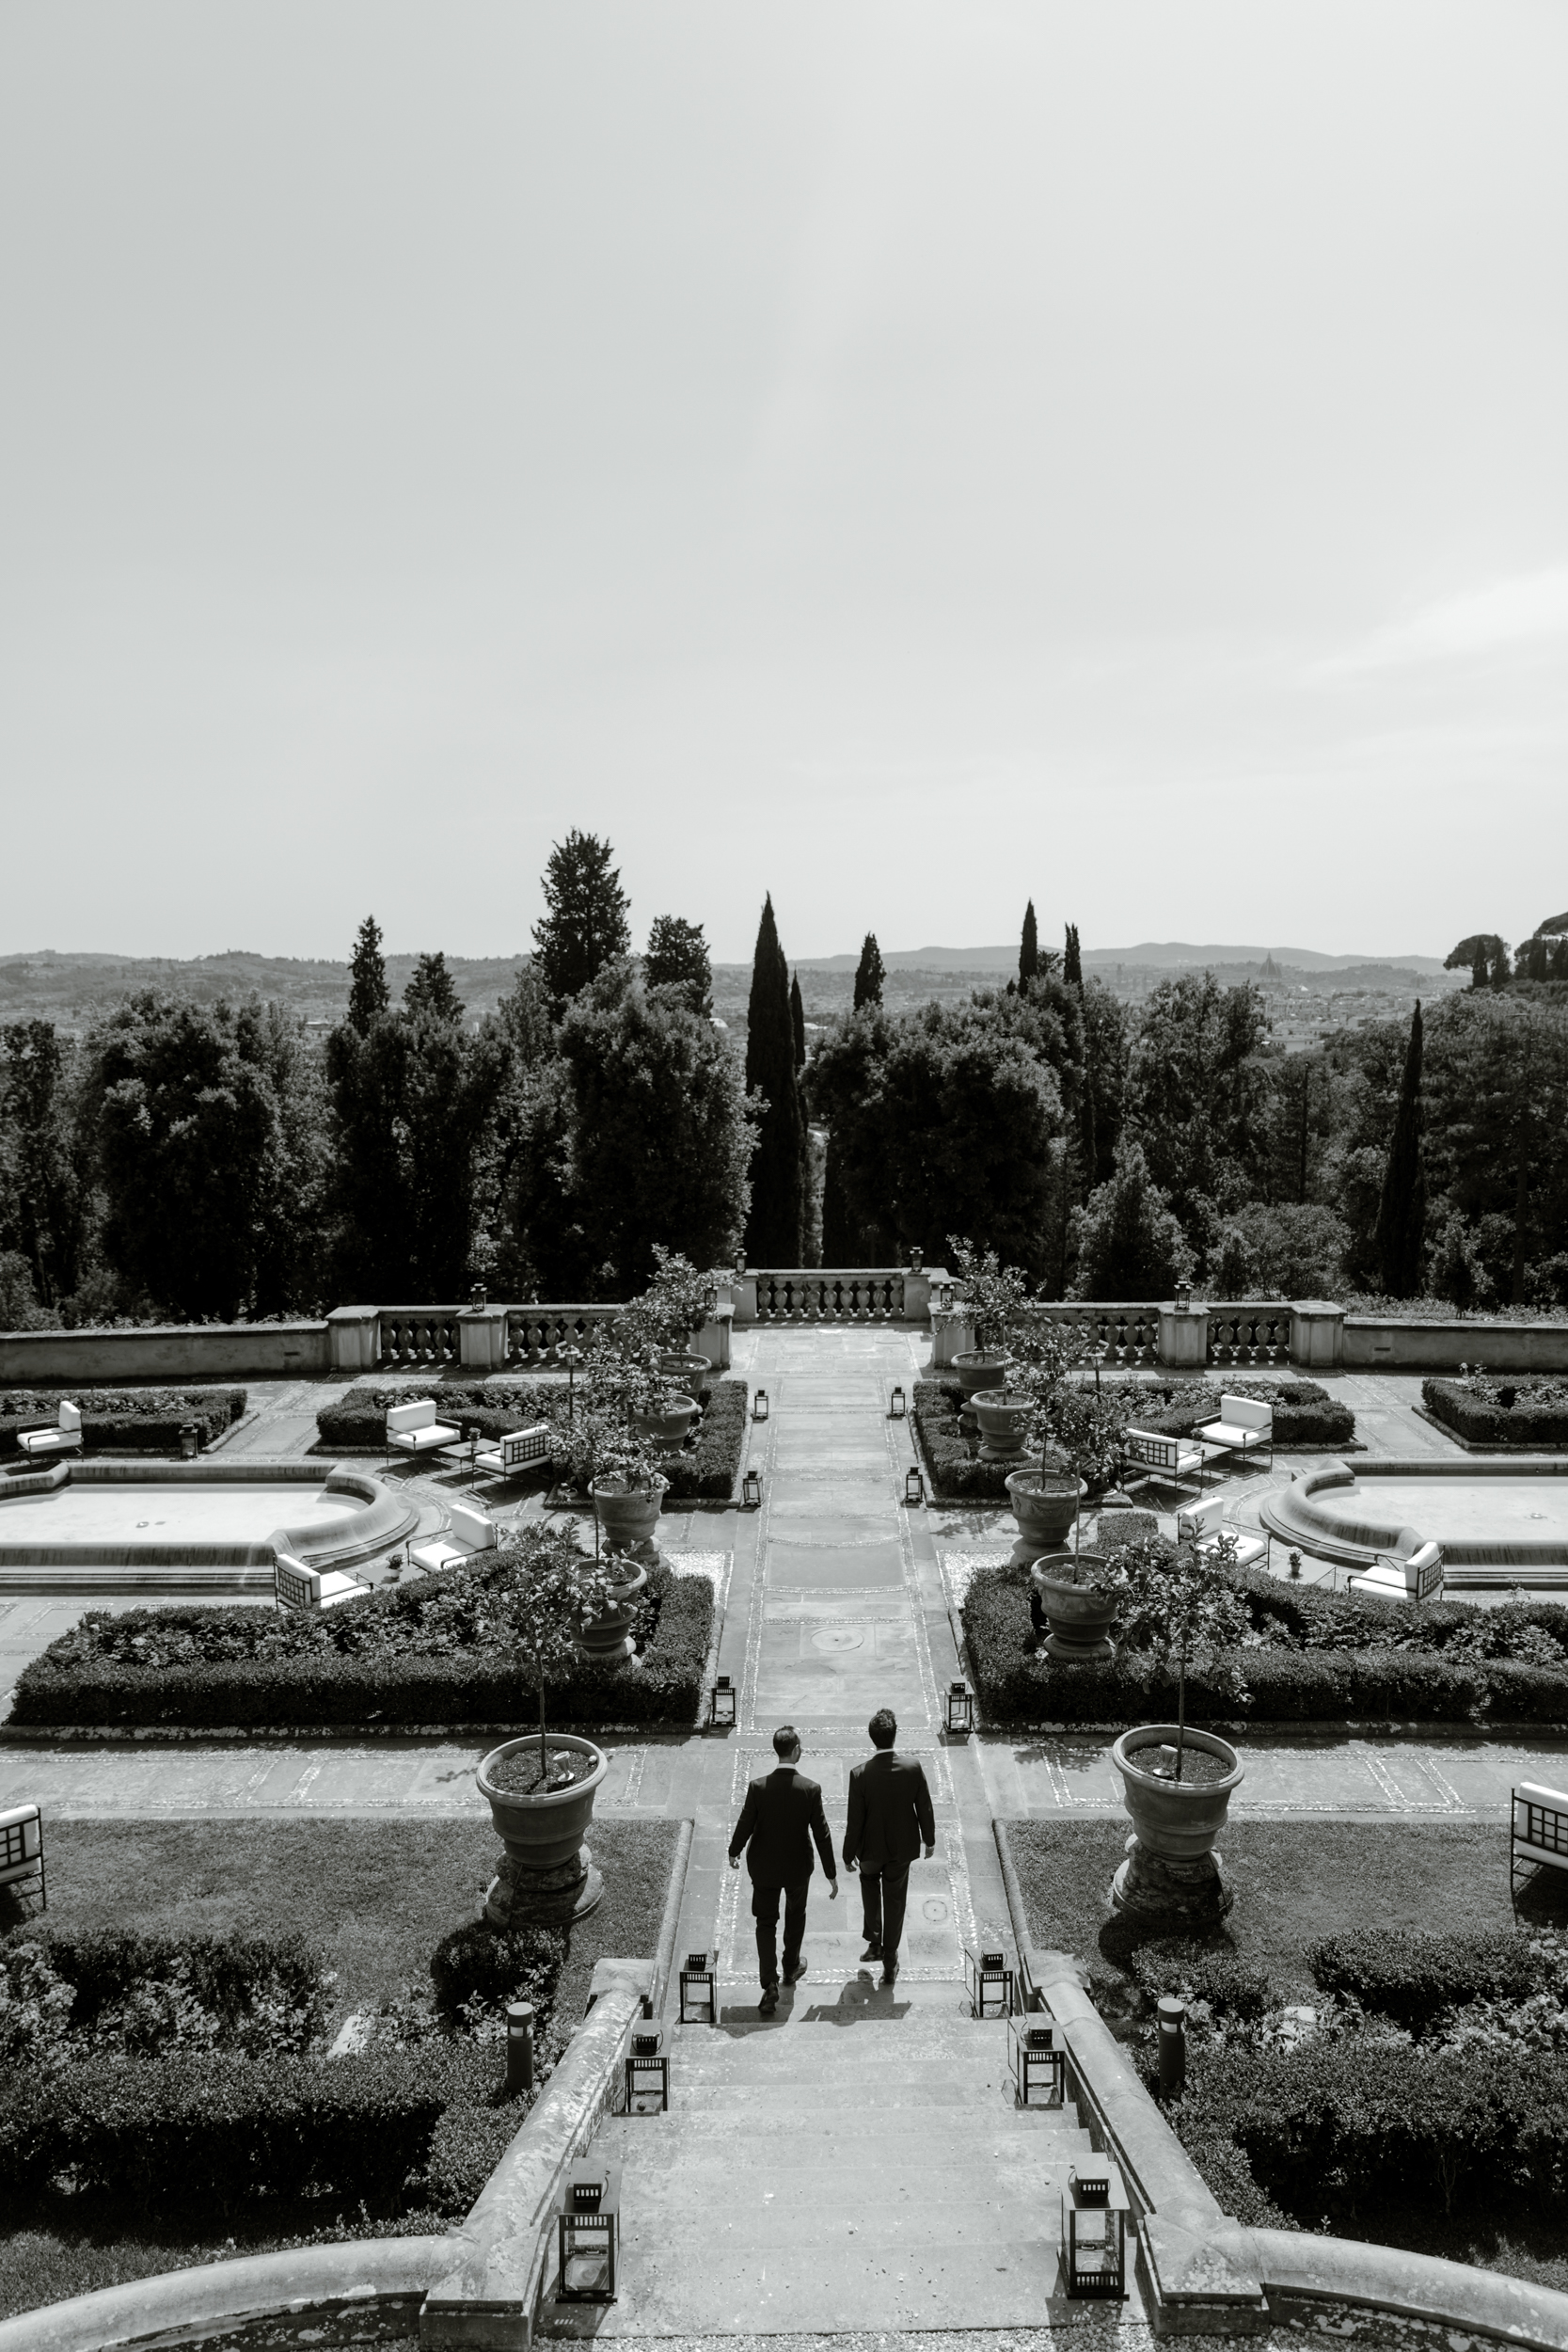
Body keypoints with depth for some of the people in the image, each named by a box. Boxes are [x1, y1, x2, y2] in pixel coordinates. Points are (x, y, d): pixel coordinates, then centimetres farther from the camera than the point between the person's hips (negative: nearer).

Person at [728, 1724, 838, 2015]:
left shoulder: (758, 1786, -20)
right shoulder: (810, 1789, -20)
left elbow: (745, 1825, -11)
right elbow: (822, 1834, -15)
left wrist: (734, 1852, 10)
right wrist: (831, 1874, -4)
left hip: (764, 1867, 0)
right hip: (798, 1866, 0)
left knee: (766, 1923, 13)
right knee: (795, 1916, 26)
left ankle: (770, 1985, 4)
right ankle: (791, 1967, 44)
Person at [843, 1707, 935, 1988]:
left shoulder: (860, 1774, -25)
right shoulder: (912, 1767, -20)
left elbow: (855, 1820, -16)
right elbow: (924, 1808, -8)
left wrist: (848, 1854, -2)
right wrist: (930, 1839, 9)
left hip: (871, 1847, -1)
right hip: (902, 1846, 1)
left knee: (869, 1880, 30)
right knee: (895, 1901, 18)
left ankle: (874, 1941, 26)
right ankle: (889, 1962, 28)